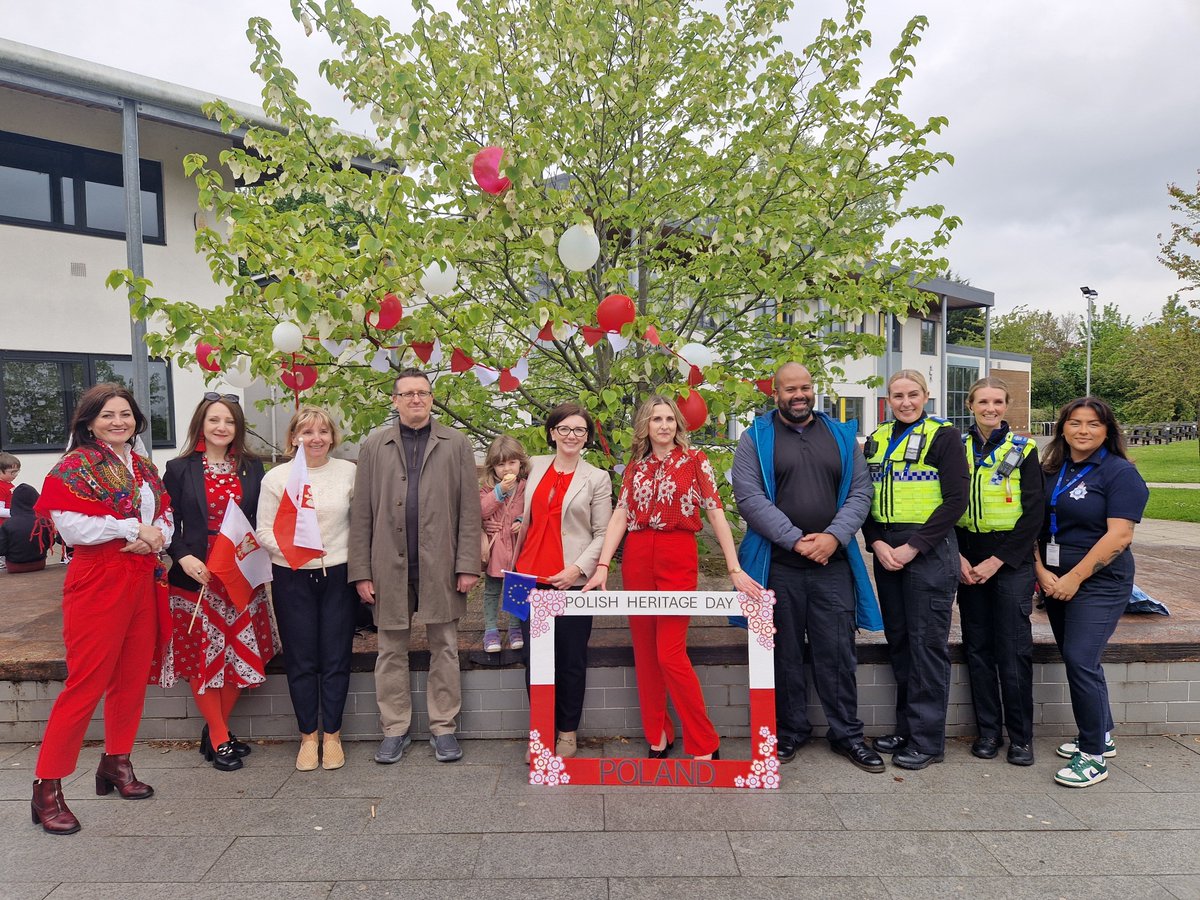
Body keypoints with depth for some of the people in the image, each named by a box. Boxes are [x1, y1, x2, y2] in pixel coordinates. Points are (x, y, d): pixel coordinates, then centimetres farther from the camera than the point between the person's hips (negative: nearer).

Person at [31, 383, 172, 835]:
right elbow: (70, 525, -17)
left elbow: (165, 515, 15)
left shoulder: (145, 468, 13)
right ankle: (47, 787, 7)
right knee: (86, 683, -5)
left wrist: (156, 535, -7)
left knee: (132, 678, 12)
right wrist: (133, 528, -13)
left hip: (143, 580, 7)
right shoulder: (77, 465, -7)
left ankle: (116, 763, 27)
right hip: (98, 582, -6)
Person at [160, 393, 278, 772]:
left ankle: (215, 730, 24)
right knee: (203, 655, 2)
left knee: (240, 654, 5)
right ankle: (220, 738, 15)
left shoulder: (252, 467, 7)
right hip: (197, 574, -2)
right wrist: (183, 557, -14)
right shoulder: (180, 469, 1)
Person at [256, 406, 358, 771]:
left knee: (336, 658, 6)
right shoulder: (276, 478, 0)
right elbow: (264, 530, 0)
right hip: (292, 578, 0)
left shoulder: (349, 472, 1)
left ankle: (331, 735, 22)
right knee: (300, 660, 8)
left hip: (338, 574, 0)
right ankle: (308, 736, 23)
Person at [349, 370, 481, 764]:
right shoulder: (374, 446, 7)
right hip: (389, 566, 1)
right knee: (391, 650, 10)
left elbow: (469, 510, 0)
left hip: (440, 565, -1)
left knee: (444, 647, 8)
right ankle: (395, 729, 24)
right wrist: (361, 572, -2)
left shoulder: (456, 444, 4)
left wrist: (468, 565, -7)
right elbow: (361, 514, 4)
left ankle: (443, 727, 20)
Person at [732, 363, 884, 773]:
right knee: (784, 654, 9)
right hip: (778, 566, -2)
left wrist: (834, 536, -11)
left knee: (838, 653, 7)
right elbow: (748, 497, -8)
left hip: (833, 564, 2)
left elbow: (860, 492, 5)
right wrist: (795, 540, -14)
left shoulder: (841, 436, 11)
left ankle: (847, 734, 23)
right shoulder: (756, 438, 2)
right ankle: (791, 731, 25)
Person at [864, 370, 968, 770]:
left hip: (928, 551, -5)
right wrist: (878, 544, -5)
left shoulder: (943, 435, -3)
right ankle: (906, 727, 25)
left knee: (927, 642, -1)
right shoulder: (877, 440, 12)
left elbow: (955, 499, -10)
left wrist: (912, 547, -14)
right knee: (898, 640, 12)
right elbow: (864, 497, 11)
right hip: (885, 550, 6)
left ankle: (928, 739, 11)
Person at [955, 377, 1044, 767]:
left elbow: (1033, 515, -5)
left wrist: (997, 561, -11)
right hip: (968, 562, 3)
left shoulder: (1023, 449, 0)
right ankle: (988, 730, 19)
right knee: (977, 647, 7)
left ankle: (1020, 735, 13)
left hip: (1011, 561, -2)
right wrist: (959, 558, -5)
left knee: (1014, 649, -2)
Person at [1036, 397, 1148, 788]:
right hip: (1056, 582, 6)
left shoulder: (1120, 473, -9)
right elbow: (1035, 524, 9)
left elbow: (1119, 536, -16)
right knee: (1077, 659, 14)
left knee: (1080, 660, -12)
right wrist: (1042, 571, -5)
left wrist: (1074, 578, -16)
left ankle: (1094, 755, 1)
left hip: (1098, 583, -6)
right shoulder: (1051, 471, 9)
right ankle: (1102, 735, 31)